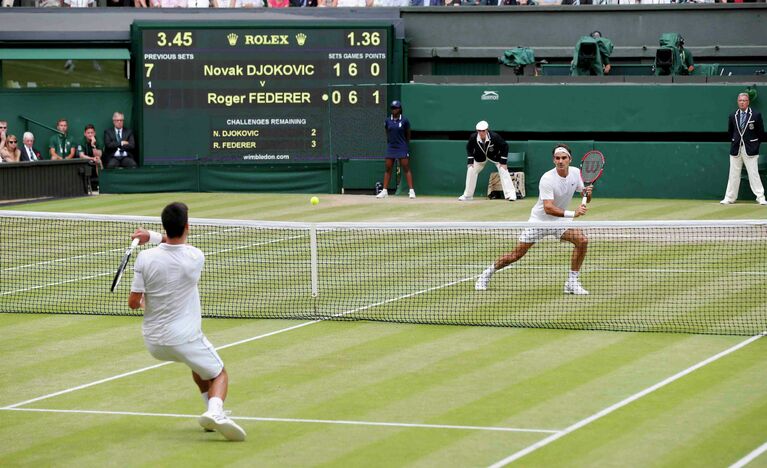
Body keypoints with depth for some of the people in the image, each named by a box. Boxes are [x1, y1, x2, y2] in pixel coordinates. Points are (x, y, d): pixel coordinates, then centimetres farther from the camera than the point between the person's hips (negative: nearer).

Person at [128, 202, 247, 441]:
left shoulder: (146, 258, -14)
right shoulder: (196, 257, -14)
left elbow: (133, 302, -8)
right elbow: (181, 244, 13)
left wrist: (141, 302, 13)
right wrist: (152, 236, 9)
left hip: (154, 343, 3)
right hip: (185, 339, -3)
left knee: (198, 362, 33)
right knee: (219, 375, 15)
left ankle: (213, 409, 25)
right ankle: (215, 410, -16)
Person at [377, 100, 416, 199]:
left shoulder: (404, 120, -3)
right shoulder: (388, 121, 4)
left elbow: (408, 135, 7)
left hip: (402, 148, -3)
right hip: (390, 148, 3)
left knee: (406, 168, -6)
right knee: (388, 169, 4)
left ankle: (411, 191, -8)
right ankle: (384, 191, 8)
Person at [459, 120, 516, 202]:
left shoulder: (494, 136, -35)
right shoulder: (473, 137, -28)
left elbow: (505, 146, -21)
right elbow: (469, 148, -6)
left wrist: (503, 161, -23)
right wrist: (470, 161, -12)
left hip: (495, 155, -3)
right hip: (480, 157, 3)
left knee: (503, 170, -18)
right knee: (471, 170, -2)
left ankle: (510, 194, -15)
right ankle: (467, 195, 11)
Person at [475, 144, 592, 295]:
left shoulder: (576, 173, -8)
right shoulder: (547, 179, -27)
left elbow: (585, 197, 5)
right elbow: (548, 208, -36)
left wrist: (587, 193, -20)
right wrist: (572, 213, -47)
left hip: (560, 220, 4)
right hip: (539, 219, -4)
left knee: (582, 240, -20)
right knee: (517, 253, -3)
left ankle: (572, 282, -10)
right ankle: (487, 274, 21)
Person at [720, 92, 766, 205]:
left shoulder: (756, 115, -1)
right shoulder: (732, 116, 7)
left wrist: (755, 145, 1)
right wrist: (735, 142, 10)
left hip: (750, 150, -3)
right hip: (736, 149, 3)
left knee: (753, 174, -6)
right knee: (733, 175, 5)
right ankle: (729, 198, 9)